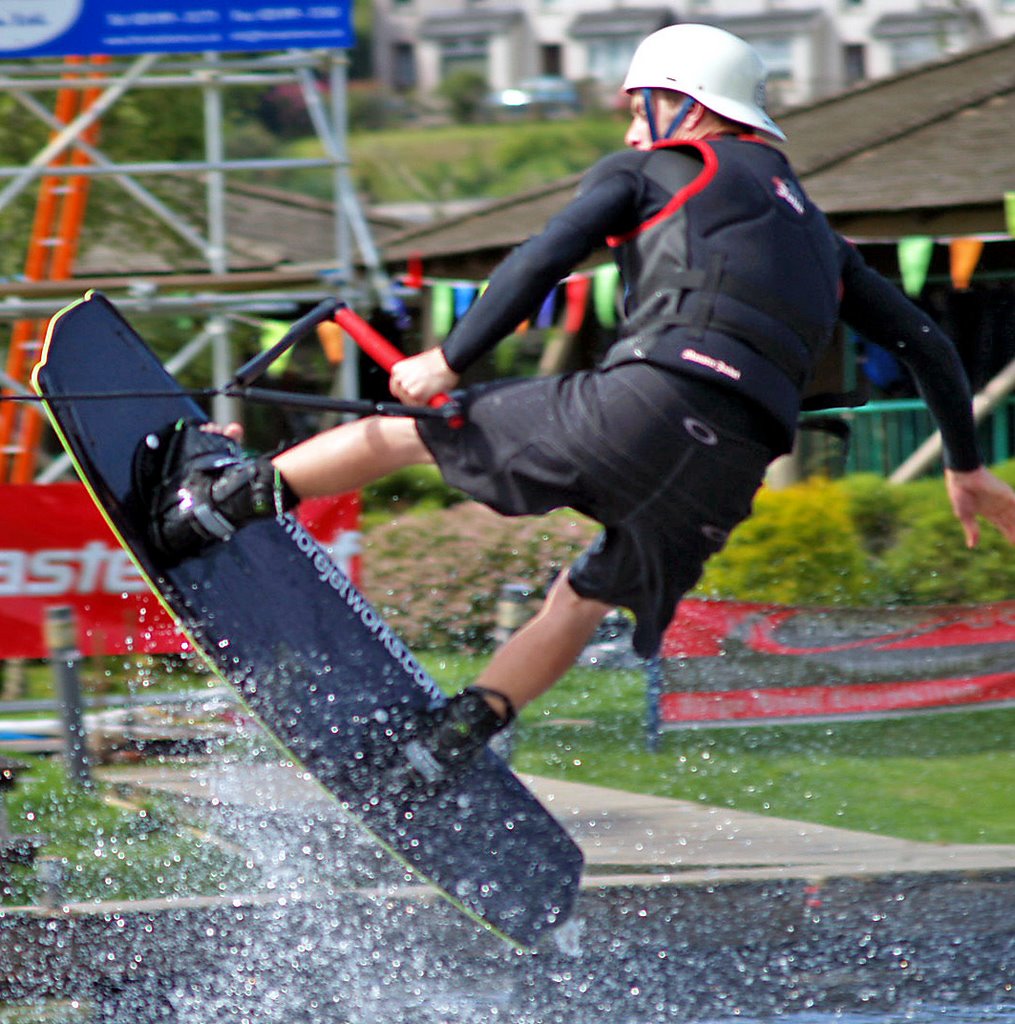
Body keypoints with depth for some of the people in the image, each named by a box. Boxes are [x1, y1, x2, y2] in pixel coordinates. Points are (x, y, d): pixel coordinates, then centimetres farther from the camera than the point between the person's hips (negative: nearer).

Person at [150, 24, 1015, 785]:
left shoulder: (648, 172, 17)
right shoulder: (812, 229, 34)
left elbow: (543, 261, 1)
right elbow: (922, 341, 34)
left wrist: (450, 361, 2)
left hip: (646, 402, -5)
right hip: (738, 464, 5)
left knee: (406, 430, 9)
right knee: (587, 598, 27)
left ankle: (231, 499, 4)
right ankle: (455, 736, 20)